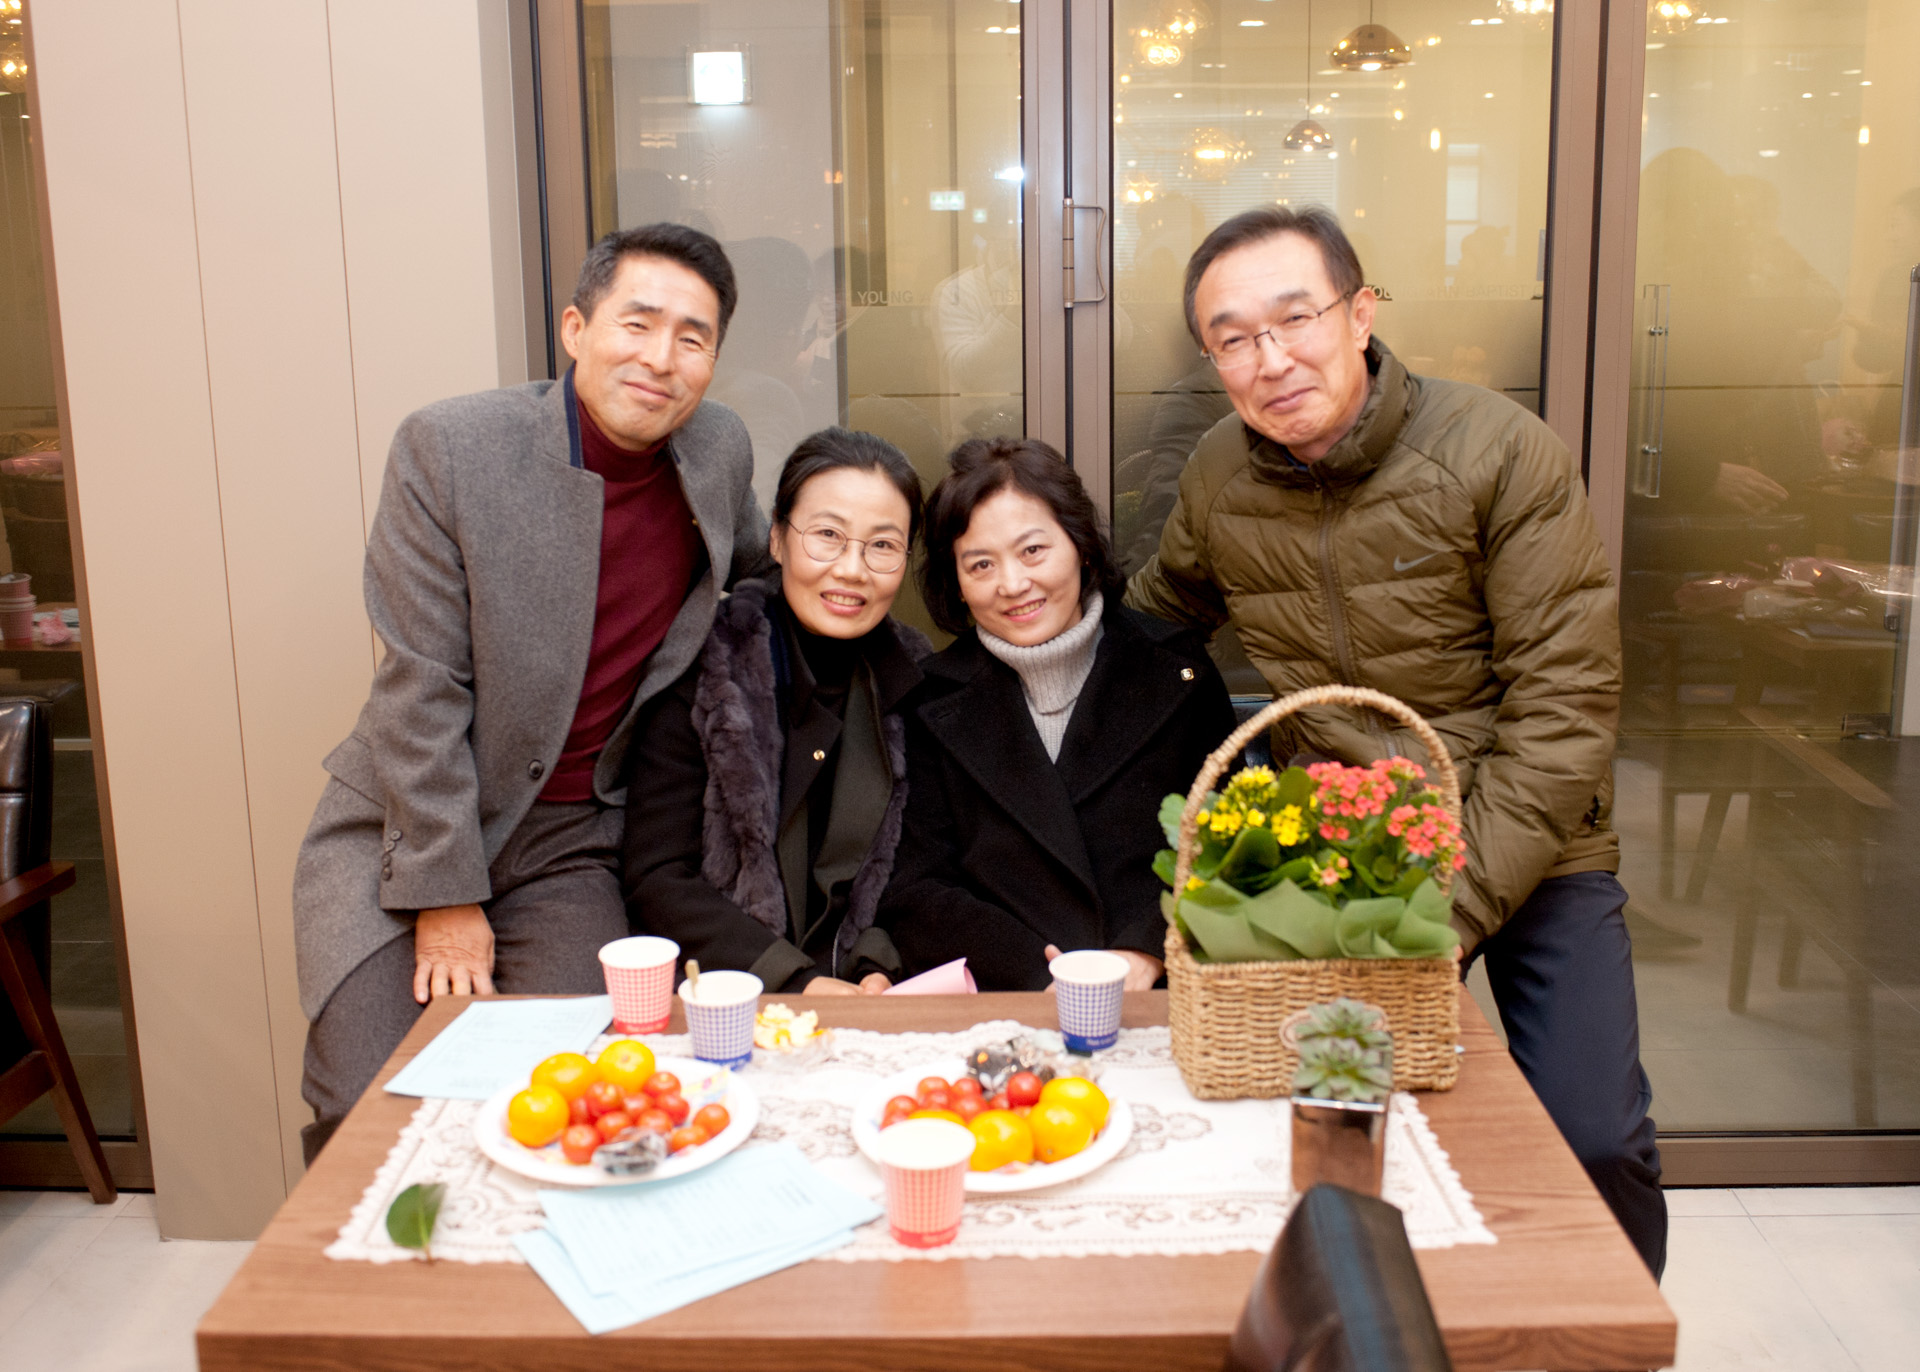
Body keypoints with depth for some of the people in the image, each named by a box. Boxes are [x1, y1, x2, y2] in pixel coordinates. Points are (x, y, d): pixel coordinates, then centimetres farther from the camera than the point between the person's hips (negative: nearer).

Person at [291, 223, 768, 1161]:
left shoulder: (721, 452, -1)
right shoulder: (448, 448, -13)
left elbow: (750, 564, 25)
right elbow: (421, 691, -13)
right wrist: (444, 899, -14)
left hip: (568, 839, 3)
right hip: (403, 828, -2)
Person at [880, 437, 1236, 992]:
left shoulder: (1174, 669, 9)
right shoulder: (936, 702, 9)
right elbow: (913, 895, 4)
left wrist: (1147, 955, -10)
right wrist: (1041, 972, -11)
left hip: (1165, 1004, -1)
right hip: (1001, 1021, 1)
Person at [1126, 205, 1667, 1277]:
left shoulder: (1504, 455, -14)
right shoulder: (1218, 479, -1)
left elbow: (1564, 705, -15)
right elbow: (1152, 616, 21)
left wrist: (1455, 903, -20)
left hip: (1528, 849, -2)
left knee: (1596, 1141, -9)